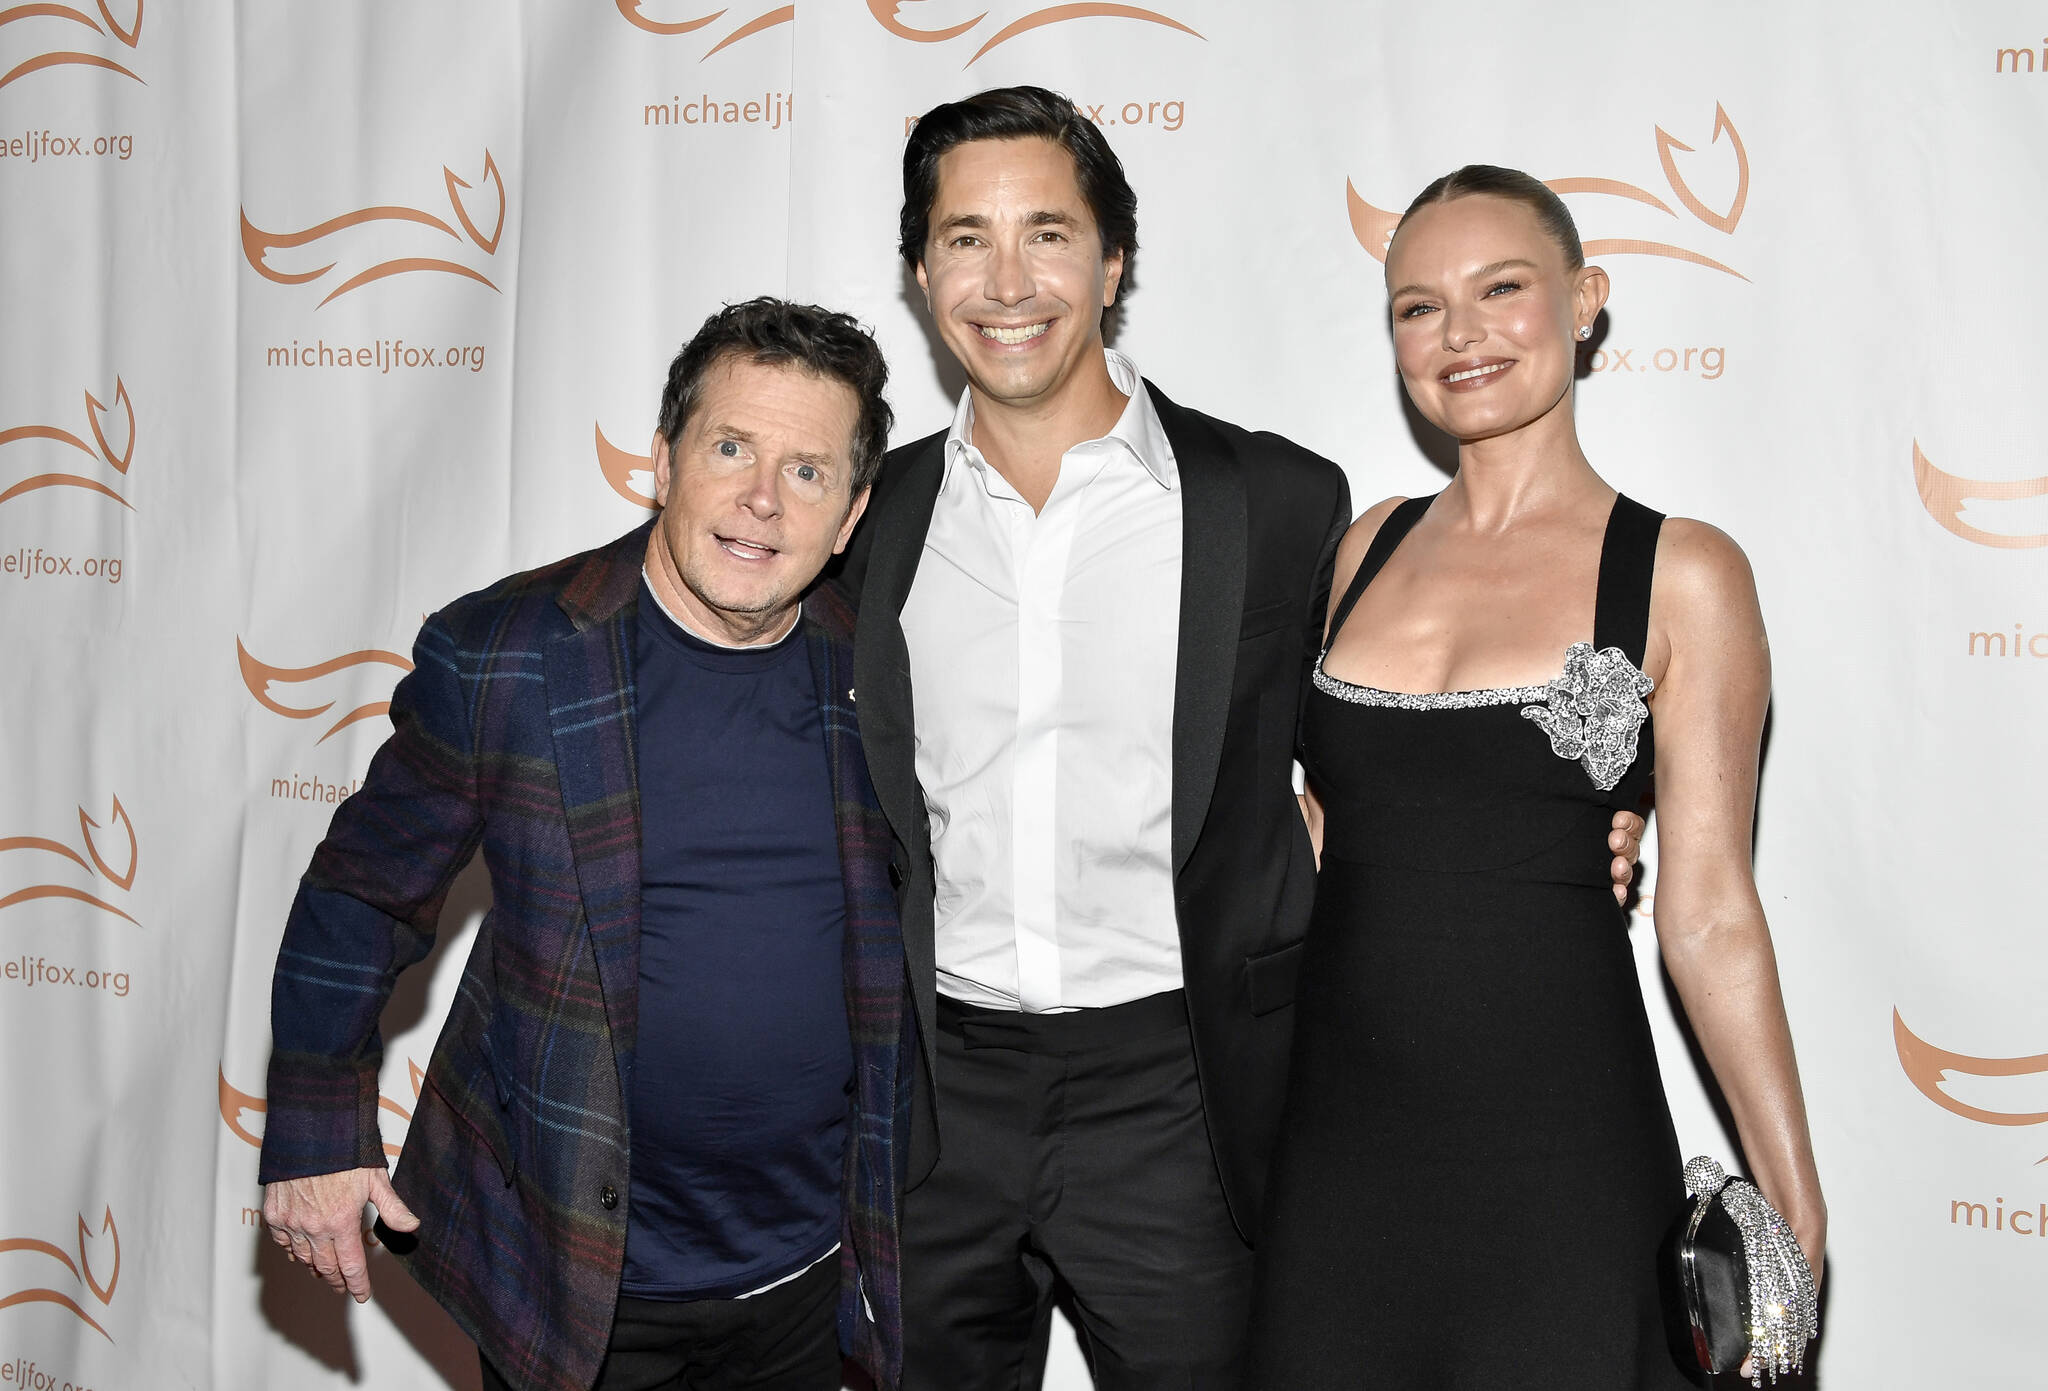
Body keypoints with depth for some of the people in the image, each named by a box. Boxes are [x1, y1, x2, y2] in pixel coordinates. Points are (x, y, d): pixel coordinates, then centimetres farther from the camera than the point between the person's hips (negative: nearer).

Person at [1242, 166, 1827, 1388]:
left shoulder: (1681, 574, -4)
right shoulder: (1369, 545, 7)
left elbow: (1708, 909, -4)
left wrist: (1795, 1202, -5)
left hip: (1559, 1152, -3)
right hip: (1339, 1138, 4)